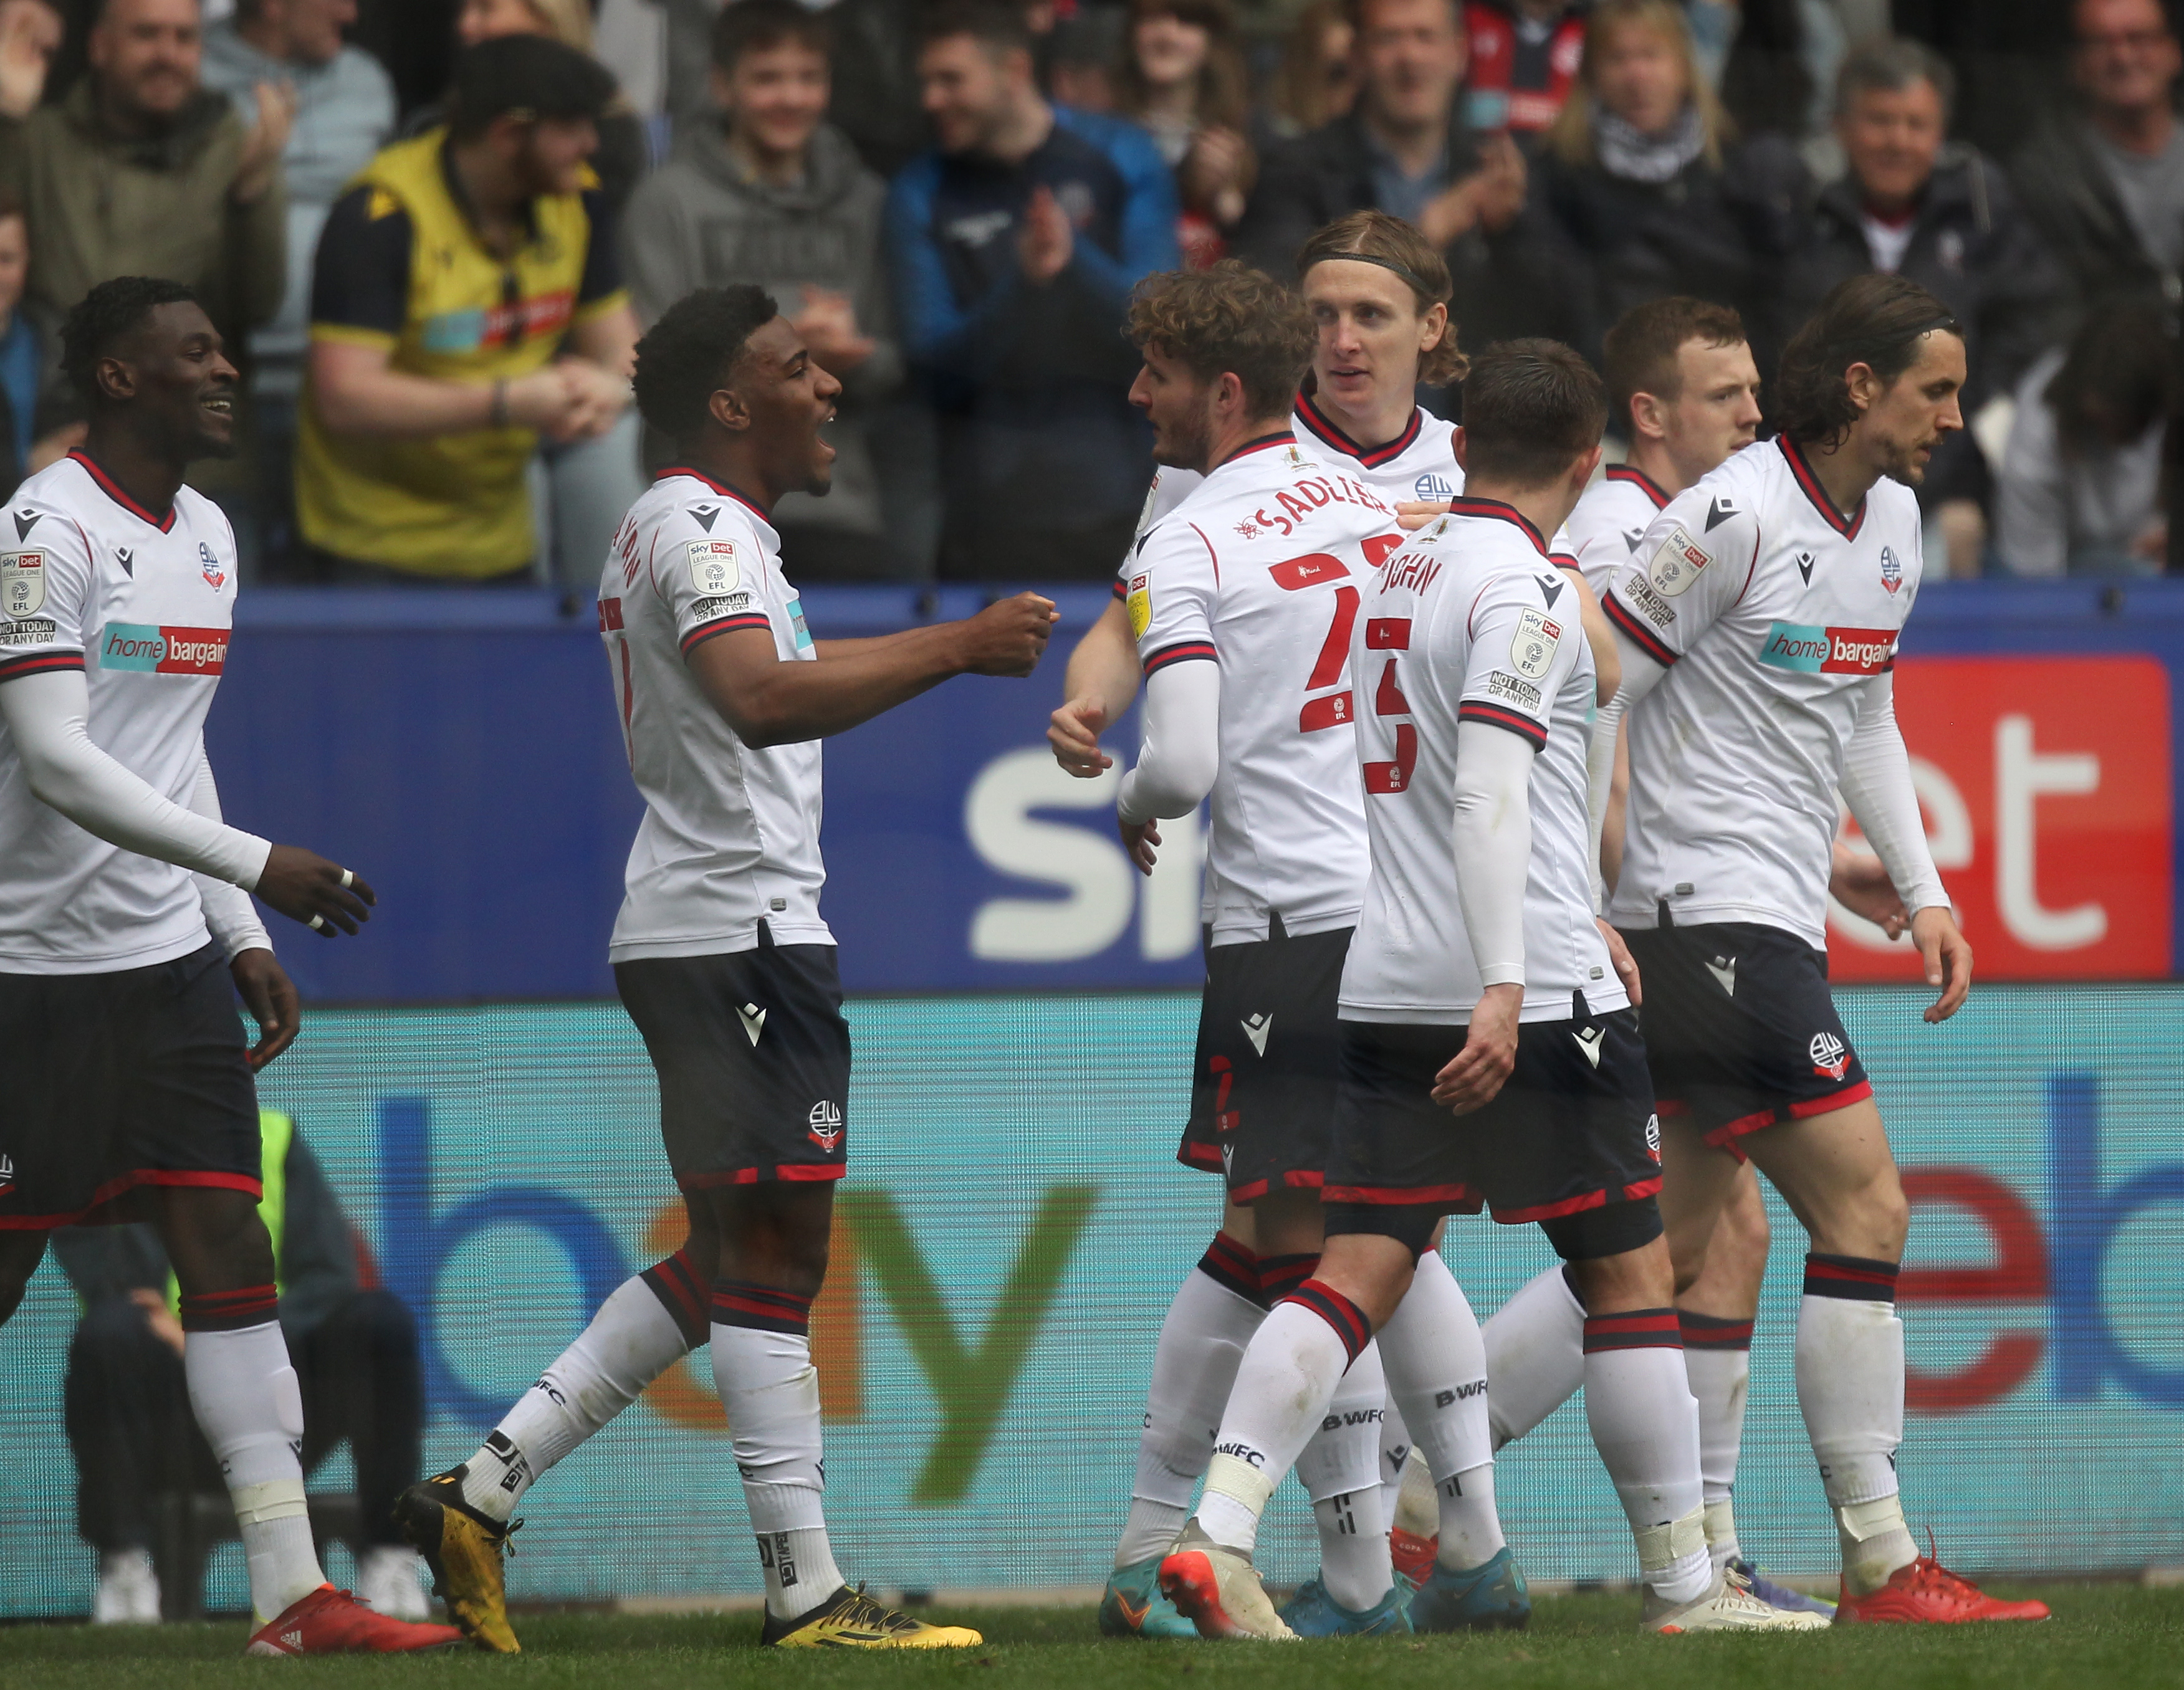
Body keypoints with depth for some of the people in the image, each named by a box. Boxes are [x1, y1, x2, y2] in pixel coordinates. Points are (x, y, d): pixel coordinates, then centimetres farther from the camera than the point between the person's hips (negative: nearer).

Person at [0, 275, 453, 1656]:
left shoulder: (206, 534, 14)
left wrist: (242, 940, 16)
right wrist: (253, 867, -23)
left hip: (173, 960, 8)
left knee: (231, 1255, 0)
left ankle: (291, 1593, -4)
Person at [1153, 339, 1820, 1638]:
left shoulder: (1396, 576, 16)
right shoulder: (1526, 589, -10)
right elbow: (1489, 796, -21)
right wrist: (1505, 989, -26)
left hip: (1390, 988, 7)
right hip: (1536, 994, -7)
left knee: (1364, 1271, 3)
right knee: (1631, 1271, 4)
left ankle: (1222, 1533, -14)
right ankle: (1685, 1588, 8)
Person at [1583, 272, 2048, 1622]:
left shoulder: (1893, 521, 13)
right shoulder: (1735, 518, -14)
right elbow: (1592, 690, -12)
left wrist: (1922, 890, 18)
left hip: (1776, 923, 9)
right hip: (1712, 910, -9)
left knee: (1665, 1249, 8)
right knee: (1865, 1210, -12)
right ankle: (1881, 1564, -10)